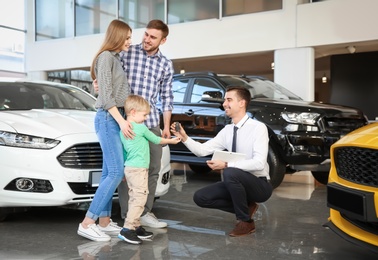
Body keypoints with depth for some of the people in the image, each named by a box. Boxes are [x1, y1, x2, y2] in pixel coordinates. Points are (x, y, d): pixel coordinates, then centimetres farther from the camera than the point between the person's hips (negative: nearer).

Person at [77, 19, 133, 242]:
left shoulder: (117, 59, 19)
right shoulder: (106, 57, -8)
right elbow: (106, 95, -15)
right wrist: (121, 120, -18)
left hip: (116, 118, 9)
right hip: (108, 118, -9)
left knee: (109, 173, 7)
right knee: (116, 172, -14)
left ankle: (104, 221, 11)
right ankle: (87, 223, -12)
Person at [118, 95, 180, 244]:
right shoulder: (141, 128, -11)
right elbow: (155, 140, 3)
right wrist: (171, 141, 19)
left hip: (129, 168, 9)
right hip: (139, 169, -9)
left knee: (134, 198, 12)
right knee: (139, 197, -9)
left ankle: (136, 227, 17)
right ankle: (127, 229, -13)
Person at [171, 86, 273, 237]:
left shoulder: (258, 128, -17)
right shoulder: (227, 130, 4)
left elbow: (259, 163, -28)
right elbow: (202, 150, 0)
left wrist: (226, 165, -30)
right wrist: (184, 138, -17)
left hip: (260, 185, -7)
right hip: (240, 183, 7)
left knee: (230, 173, -35)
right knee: (200, 197, -5)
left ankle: (246, 221, -14)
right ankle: (245, 207, 8)